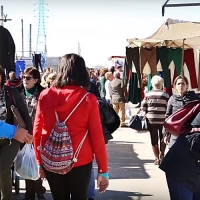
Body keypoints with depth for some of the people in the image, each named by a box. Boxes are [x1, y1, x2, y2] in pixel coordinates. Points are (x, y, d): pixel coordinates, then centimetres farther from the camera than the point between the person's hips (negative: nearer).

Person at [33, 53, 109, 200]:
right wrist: (103, 170, 0)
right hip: (80, 161, -2)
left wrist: (40, 161, 13)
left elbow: (37, 131, 0)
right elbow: (97, 136, -8)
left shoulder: (45, 96, -5)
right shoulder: (88, 99, -10)